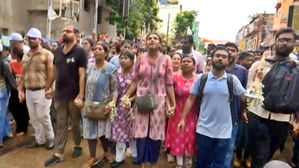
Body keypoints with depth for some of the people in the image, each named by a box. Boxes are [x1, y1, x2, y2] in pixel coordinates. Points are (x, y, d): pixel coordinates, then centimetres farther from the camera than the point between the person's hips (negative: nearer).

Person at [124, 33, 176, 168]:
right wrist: (126, 96, 0)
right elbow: (135, 81, 5)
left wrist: (173, 103, -1)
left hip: (158, 100, -1)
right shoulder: (140, 58, 0)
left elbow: (169, 84, -1)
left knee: (155, 133, 9)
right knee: (141, 132, 7)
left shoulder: (166, 60, -3)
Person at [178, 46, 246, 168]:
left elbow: (245, 98, 2)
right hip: (203, 129, 0)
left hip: (223, 131, 0)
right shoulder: (201, 78, -5)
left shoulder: (233, 80, -5)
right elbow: (191, 99, -1)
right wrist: (183, 118, -4)